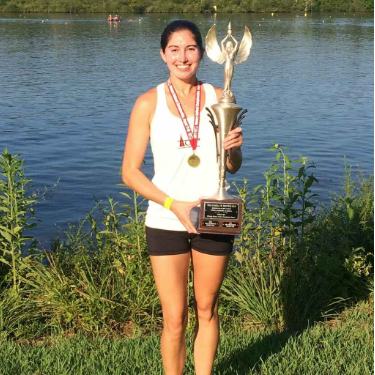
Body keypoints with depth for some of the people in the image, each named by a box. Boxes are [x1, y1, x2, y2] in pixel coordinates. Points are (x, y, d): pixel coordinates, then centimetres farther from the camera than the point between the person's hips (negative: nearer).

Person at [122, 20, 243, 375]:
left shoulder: (219, 97, 2)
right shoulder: (149, 103, -5)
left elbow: (233, 167, 9)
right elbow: (130, 172, -6)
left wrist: (233, 148, -15)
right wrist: (174, 205, -17)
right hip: (166, 222, -2)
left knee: (207, 310, 15)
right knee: (174, 320, 4)